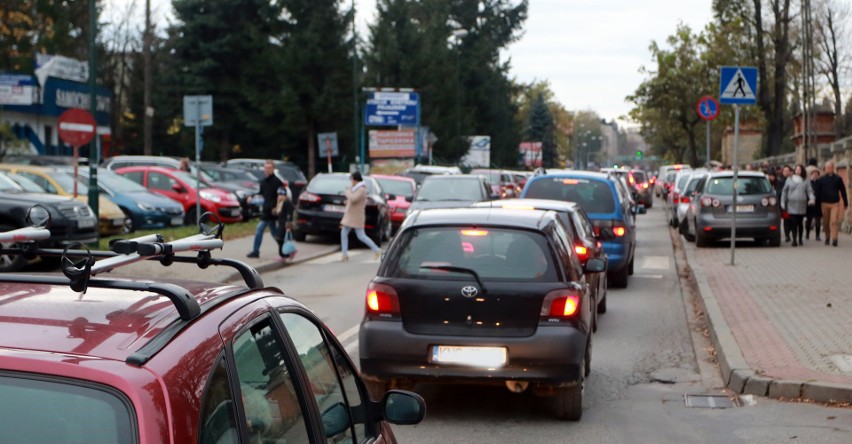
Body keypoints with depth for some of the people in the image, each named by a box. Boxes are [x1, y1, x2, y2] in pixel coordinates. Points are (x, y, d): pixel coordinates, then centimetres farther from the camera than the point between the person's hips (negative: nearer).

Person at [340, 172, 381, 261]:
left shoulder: (361, 190, -18)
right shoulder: (356, 188, 13)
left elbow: (353, 199, -31)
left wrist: (347, 191, -14)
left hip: (356, 217, -10)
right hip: (350, 216, 10)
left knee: (361, 236, -5)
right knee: (343, 233, 3)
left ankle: (377, 250, 4)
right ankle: (345, 254, 5)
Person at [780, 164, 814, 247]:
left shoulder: (806, 181, 10)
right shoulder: (789, 179, 11)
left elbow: (810, 191, 5)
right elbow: (784, 191, 13)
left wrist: (812, 199, -15)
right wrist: (783, 202, 7)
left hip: (802, 205, 0)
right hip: (792, 204, 0)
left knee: (800, 223, 5)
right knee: (793, 223, -8)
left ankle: (800, 239, 20)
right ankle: (794, 240, -9)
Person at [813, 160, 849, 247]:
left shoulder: (838, 179, 4)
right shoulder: (821, 179, 6)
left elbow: (843, 191, 9)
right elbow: (817, 192, 7)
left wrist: (845, 203, 9)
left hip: (835, 204, -2)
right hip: (824, 204, 2)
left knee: (834, 221, -13)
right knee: (826, 222, 7)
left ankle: (834, 239, -18)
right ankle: (827, 238, 21)